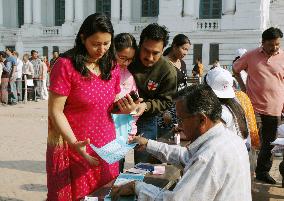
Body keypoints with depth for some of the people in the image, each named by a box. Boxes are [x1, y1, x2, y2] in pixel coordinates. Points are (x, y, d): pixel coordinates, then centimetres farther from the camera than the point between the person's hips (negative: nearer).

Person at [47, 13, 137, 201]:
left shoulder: (112, 67, 5)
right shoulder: (66, 65, -13)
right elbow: (56, 111, -14)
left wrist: (124, 109, -7)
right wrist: (75, 143, -25)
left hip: (106, 145, 5)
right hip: (73, 147, -5)